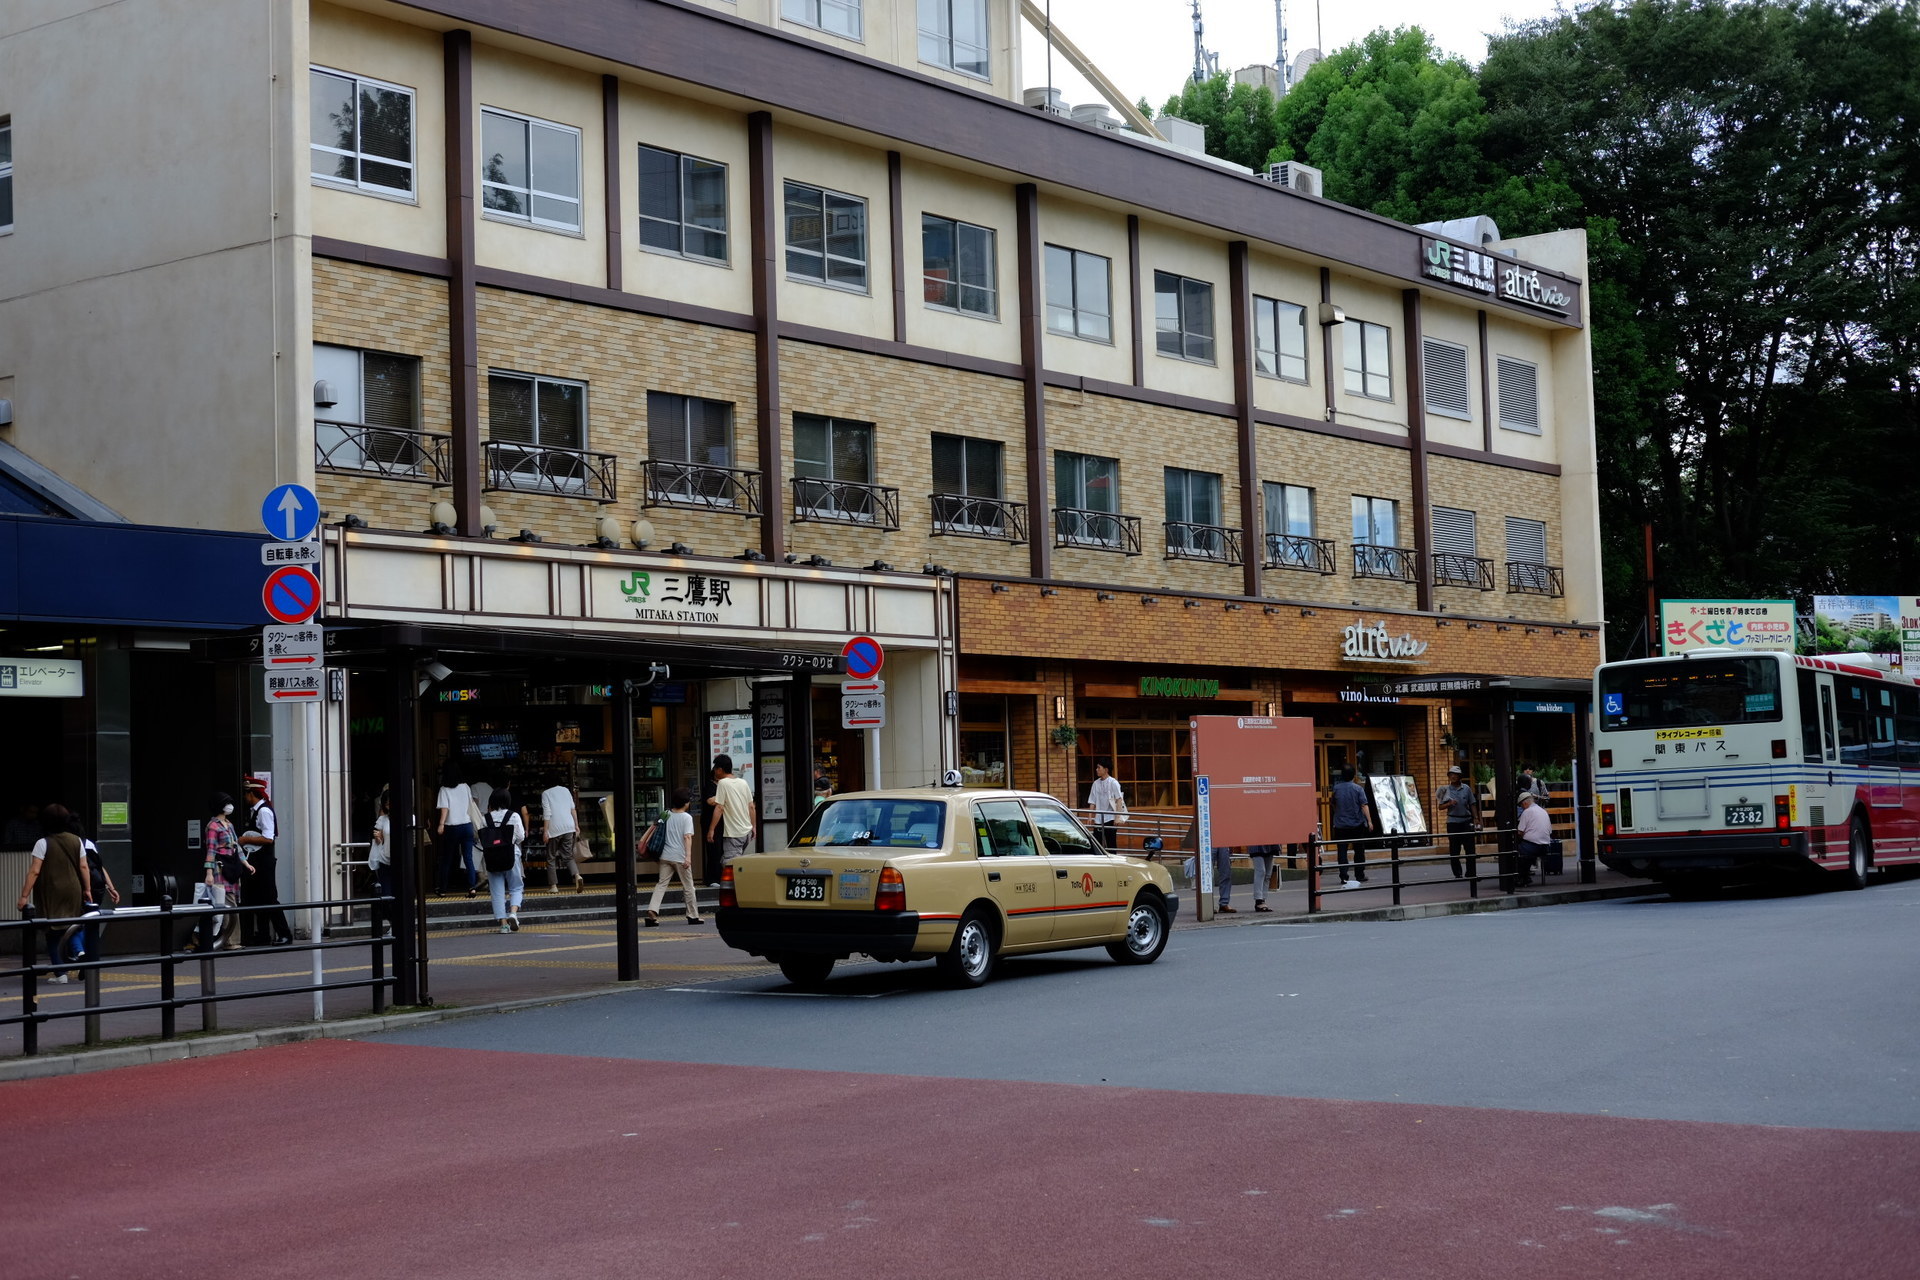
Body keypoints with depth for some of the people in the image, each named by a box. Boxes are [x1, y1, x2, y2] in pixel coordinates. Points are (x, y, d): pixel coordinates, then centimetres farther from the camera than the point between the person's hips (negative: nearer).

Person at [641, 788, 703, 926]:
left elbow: (654, 826, 17)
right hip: (680, 857, -4)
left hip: (665, 856, 4)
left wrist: (644, 840, 30)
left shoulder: (666, 815, 8)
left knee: (661, 884, 3)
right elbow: (687, 837, -17)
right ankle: (693, 915, 15)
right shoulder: (687, 817, -9)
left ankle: (652, 911, -16)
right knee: (688, 887, 7)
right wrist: (688, 857, -22)